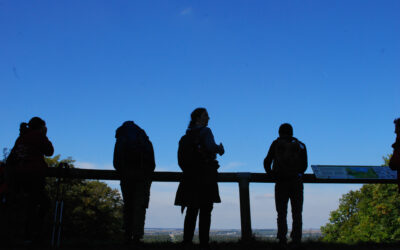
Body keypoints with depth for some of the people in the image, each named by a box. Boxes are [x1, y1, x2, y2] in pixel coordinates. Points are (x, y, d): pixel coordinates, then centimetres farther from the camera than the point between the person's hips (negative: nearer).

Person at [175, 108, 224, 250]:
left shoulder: (188, 134, 16)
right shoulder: (205, 131, -6)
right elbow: (211, 147, -23)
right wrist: (220, 149, -4)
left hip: (191, 176, 7)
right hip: (205, 174, -7)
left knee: (192, 210, 9)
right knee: (205, 210, -3)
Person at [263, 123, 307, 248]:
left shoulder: (276, 143, 7)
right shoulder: (300, 145, 10)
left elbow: (267, 162, 6)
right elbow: (304, 166, 12)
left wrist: (270, 172, 25)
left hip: (281, 182, -1)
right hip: (296, 182, 1)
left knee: (281, 213, 5)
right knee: (297, 213, 6)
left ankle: (282, 239, -5)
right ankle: (296, 239, -2)